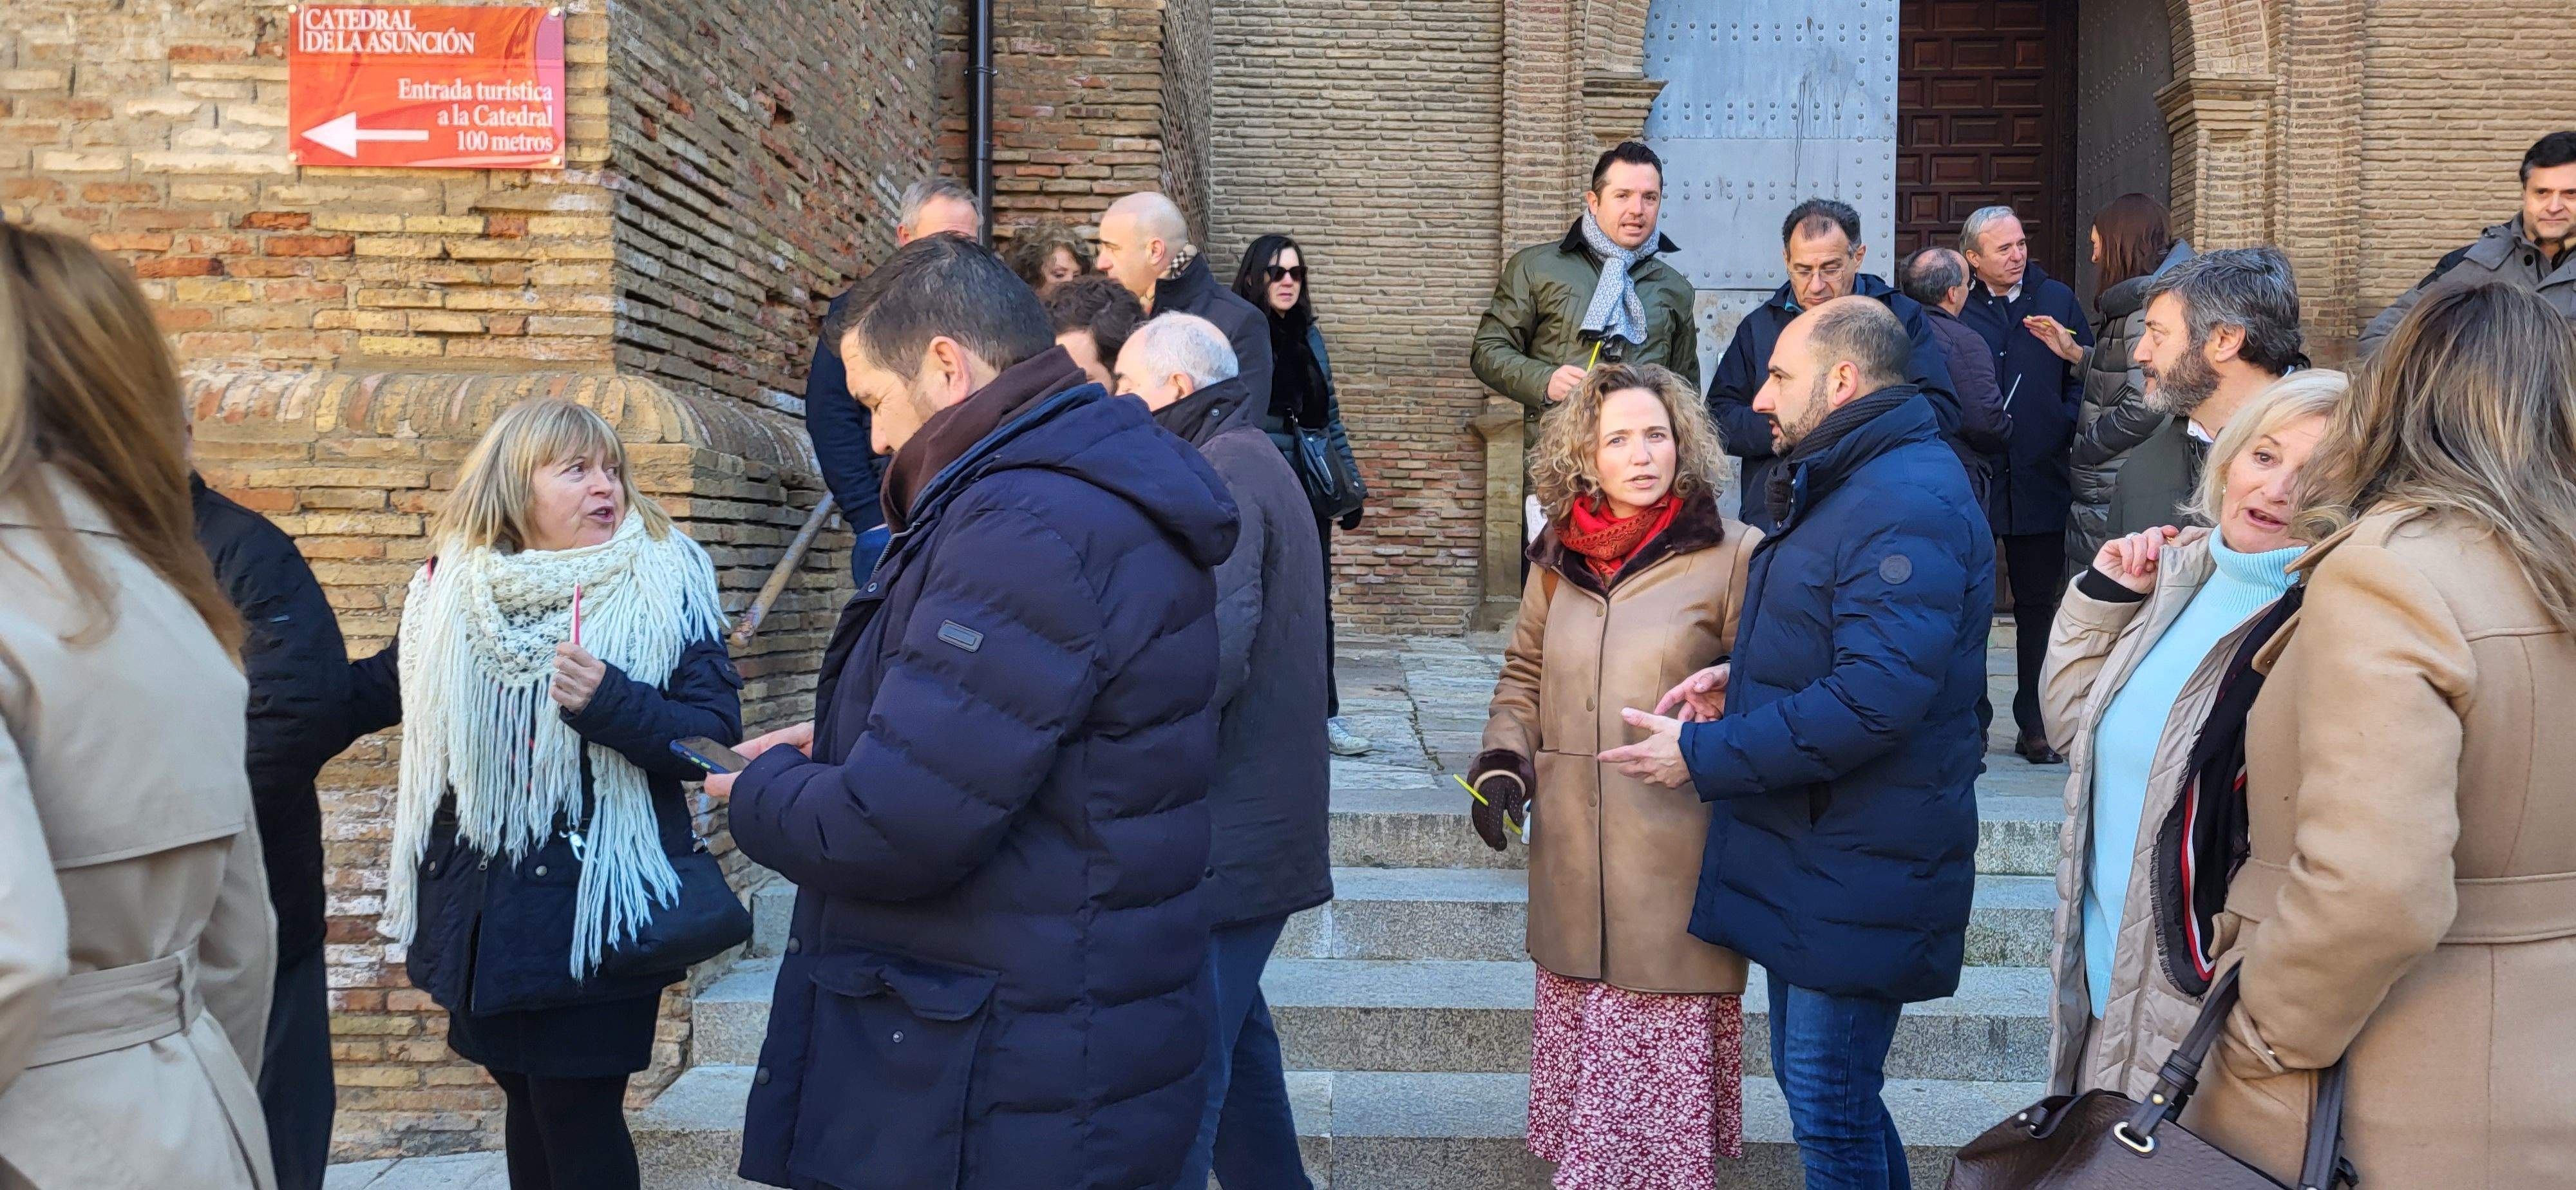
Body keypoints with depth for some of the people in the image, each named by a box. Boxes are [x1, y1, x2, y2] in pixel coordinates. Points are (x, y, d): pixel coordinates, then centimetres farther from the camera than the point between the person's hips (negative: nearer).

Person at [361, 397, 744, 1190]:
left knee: (580, 1122, 2)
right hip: (483, 909, 5)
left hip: (598, 909, -4)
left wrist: (610, 703, -27)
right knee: (528, 1103, 17)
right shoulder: (452, 590, 5)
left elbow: (716, 735, -13)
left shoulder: (663, 587, -7)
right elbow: (370, 692, 22)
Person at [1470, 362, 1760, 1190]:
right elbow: (1524, 679, 17)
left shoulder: (1730, 556, -6)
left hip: (1677, 862, -4)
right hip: (1574, 860, 4)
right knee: (1580, 1029, 14)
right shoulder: (1558, 560, 8)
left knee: (1668, 1041, 1)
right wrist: (1503, 762, 3)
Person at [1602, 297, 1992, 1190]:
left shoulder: (1908, 504, -21)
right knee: (1813, 1081, 20)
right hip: (1810, 851, 10)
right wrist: (1742, 677, 6)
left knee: (1831, 1111, 1)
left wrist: (1702, 755, -21)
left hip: (1856, 875, -10)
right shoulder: (1850, 486, 15)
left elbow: (1875, 700, -28)